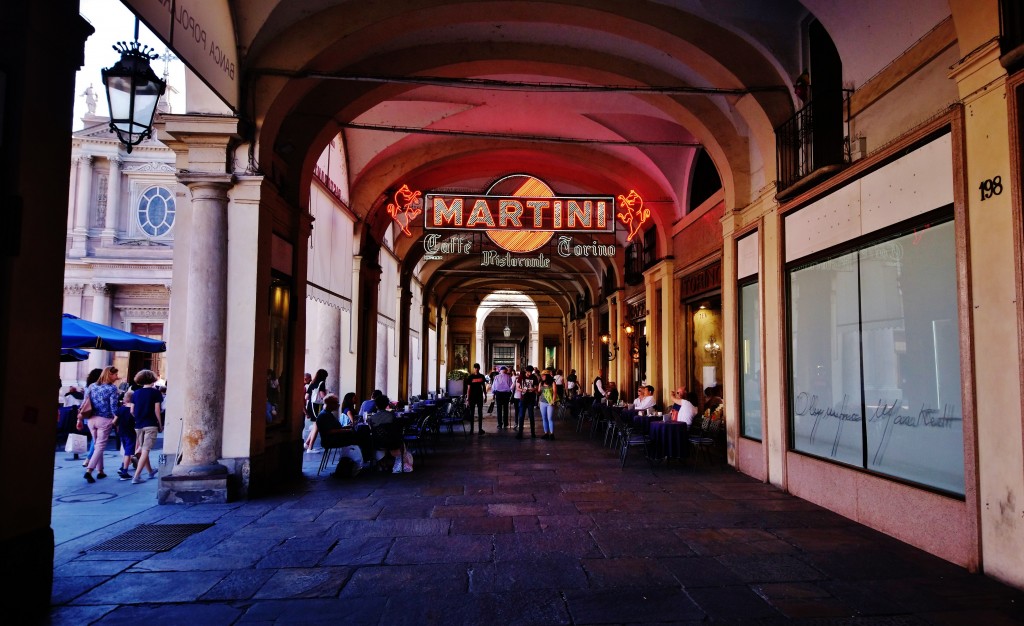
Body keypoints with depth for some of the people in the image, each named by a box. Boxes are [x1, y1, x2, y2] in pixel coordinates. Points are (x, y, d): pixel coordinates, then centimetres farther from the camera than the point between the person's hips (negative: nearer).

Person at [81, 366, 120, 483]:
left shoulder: (93, 386, 8)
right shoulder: (112, 388, -9)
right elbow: (113, 406, -14)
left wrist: (80, 419, 13)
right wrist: (116, 419, -4)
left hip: (92, 419, 6)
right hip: (104, 420, -6)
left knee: (97, 445, 16)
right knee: (100, 446, -1)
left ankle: (100, 471, 21)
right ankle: (89, 470, -14)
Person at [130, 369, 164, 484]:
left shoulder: (136, 393, 7)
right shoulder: (155, 392, -5)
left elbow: (132, 411, 7)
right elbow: (157, 411, -8)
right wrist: (160, 424, 2)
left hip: (138, 425, 5)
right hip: (151, 425, -5)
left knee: (143, 450, 18)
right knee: (145, 450, -5)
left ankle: (150, 471, 35)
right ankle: (136, 476, -14)